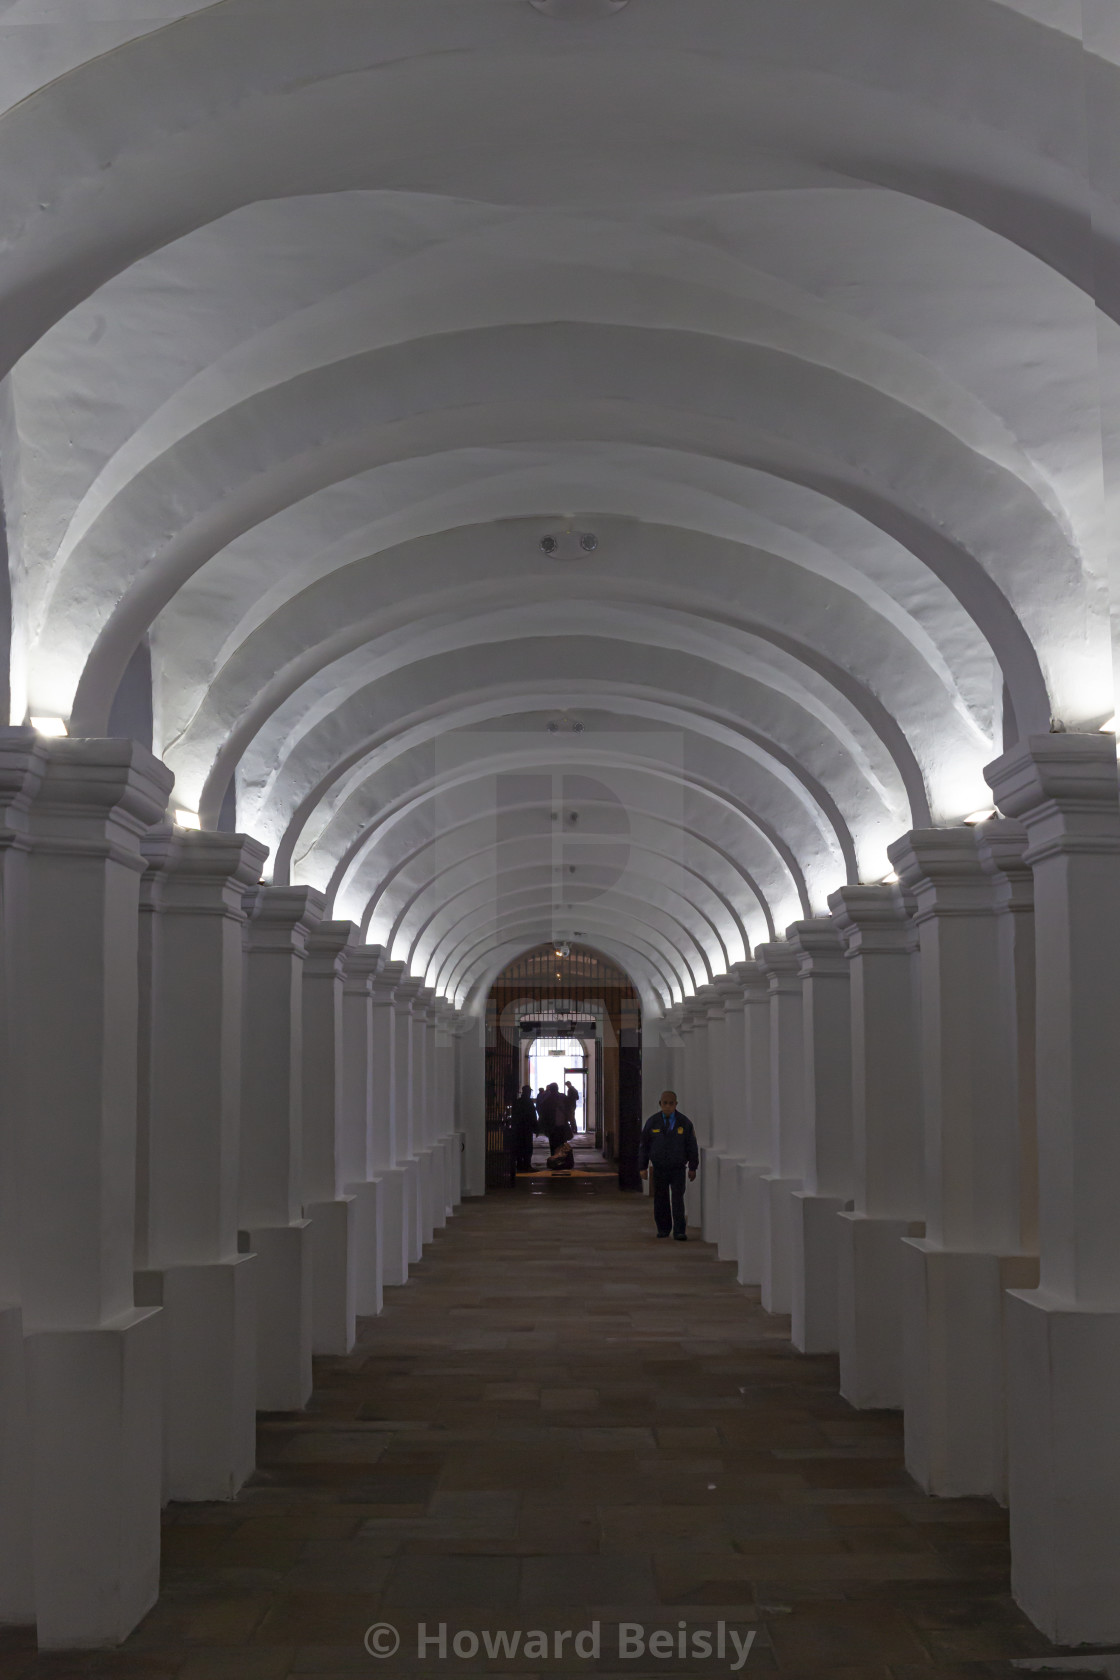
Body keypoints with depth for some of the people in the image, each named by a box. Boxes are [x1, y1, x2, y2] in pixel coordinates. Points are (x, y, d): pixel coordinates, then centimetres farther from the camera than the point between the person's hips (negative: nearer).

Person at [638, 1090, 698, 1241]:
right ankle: (663, 1229, 17)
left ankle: (679, 1232, -9)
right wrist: (643, 1167, 3)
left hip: (678, 1168, -1)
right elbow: (644, 1145, 5)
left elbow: (692, 1146, 4)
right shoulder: (652, 1122, 1)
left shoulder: (684, 1122, 0)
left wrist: (693, 1168, 3)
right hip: (659, 1169, 1)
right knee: (661, 1200, 5)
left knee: (678, 1199, -9)